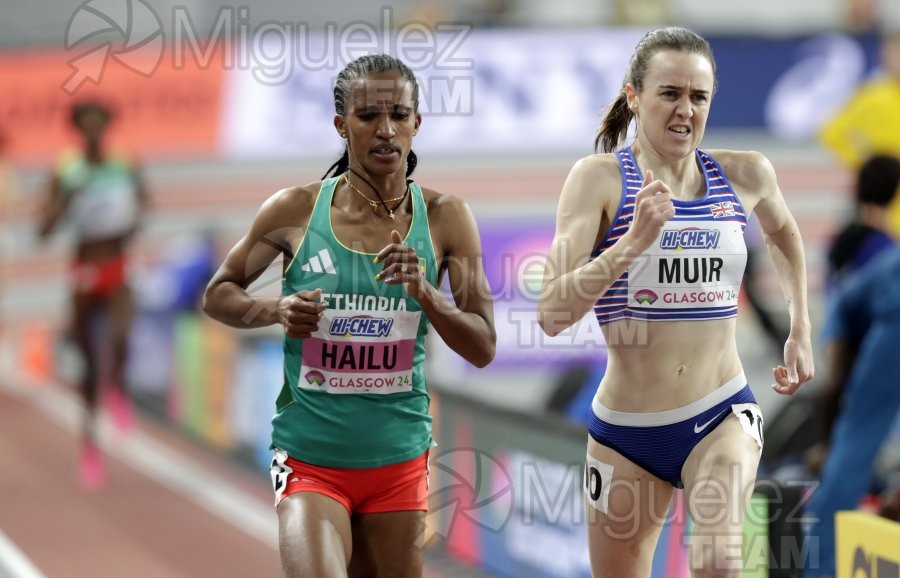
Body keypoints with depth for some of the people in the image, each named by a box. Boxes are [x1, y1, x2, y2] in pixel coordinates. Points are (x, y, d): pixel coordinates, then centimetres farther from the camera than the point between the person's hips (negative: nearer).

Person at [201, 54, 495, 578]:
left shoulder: (445, 219, -2)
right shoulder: (295, 211, -5)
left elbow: (483, 349, -2)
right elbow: (218, 295, 8)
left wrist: (424, 294, -21)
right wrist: (277, 310, -13)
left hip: (399, 459, 3)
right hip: (310, 457, -2)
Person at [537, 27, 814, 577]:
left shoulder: (746, 175, 1)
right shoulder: (600, 177, -9)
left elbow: (784, 233, 27)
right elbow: (553, 314, -19)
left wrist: (801, 333, 21)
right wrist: (634, 240, -29)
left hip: (723, 413, 1)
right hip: (626, 428, 0)